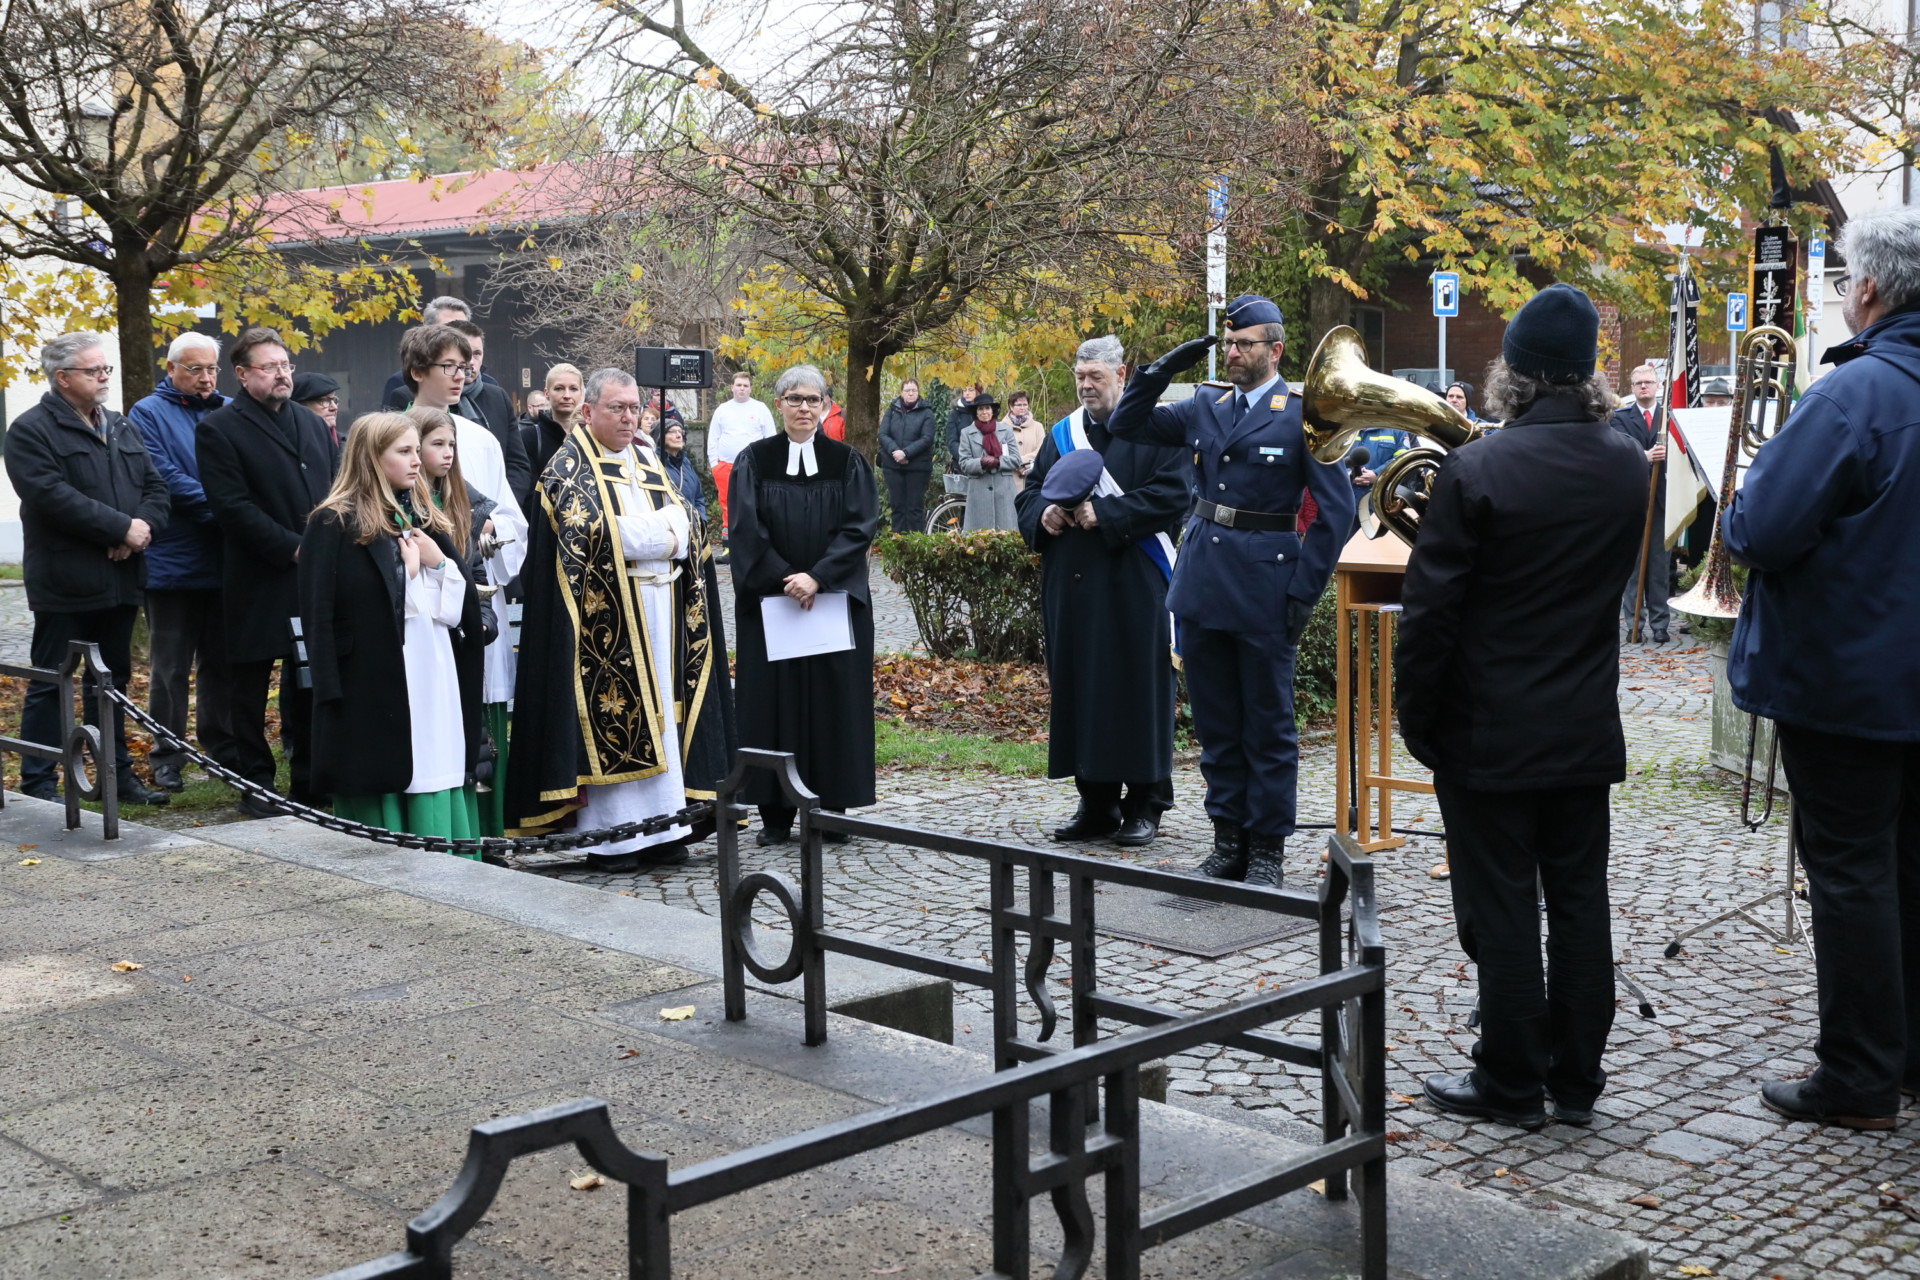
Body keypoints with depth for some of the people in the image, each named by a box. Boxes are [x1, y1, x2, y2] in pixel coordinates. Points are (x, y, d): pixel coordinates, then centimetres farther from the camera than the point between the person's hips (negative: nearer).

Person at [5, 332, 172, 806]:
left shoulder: (122, 428, 16)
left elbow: (155, 487, 11)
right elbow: (53, 496, -20)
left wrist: (144, 526, -10)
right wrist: (122, 527, -19)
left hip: (120, 580, 7)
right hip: (64, 584, -7)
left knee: (113, 679, 15)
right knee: (50, 684, 0)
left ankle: (118, 774, 23)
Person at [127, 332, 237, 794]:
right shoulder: (149, 414, -2)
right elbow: (166, 479, -13)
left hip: (225, 563, 4)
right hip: (173, 562, -4)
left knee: (221, 662, 12)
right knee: (170, 667, 3)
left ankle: (223, 749, 22)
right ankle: (167, 759, 11)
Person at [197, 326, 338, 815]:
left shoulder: (311, 423, 15)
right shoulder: (219, 428, -5)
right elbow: (233, 506, -13)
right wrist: (293, 549, -16)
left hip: (316, 576, 5)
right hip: (259, 582, -5)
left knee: (311, 682, 10)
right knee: (251, 686, 4)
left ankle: (308, 782, 19)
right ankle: (255, 784, 14)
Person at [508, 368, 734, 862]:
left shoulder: (647, 461, 18)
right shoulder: (568, 468, -2)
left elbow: (683, 522, 8)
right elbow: (587, 532, -18)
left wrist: (644, 534, -12)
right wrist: (660, 534, -12)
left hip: (657, 611, 6)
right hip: (603, 615, -6)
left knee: (659, 709, 5)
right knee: (605, 712, -7)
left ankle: (660, 825, 8)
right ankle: (607, 836, -3)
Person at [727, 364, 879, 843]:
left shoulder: (847, 463, 5)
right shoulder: (753, 461, 4)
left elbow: (859, 526, -5)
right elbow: (747, 530, -4)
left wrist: (817, 577, -16)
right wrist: (785, 581, -15)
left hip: (835, 600, 1)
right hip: (768, 602, 0)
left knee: (833, 699, 2)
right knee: (773, 700, 0)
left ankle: (831, 807, 9)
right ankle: (775, 813, 5)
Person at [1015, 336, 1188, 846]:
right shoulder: (1062, 434, 15)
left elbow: (1172, 493, -14)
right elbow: (1029, 493, 18)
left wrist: (1104, 513, -18)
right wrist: (1044, 513, -5)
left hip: (1134, 587, -6)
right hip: (1071, 587, 6)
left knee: (1138, 688, -1)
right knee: (1080, 688, 7)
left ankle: (1144, 804, 9)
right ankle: (1096, 803, 16)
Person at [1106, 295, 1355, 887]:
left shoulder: (1302, 416, -7)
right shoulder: (1204, 409, 9)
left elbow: (1337, 509, -8)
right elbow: (1126, 424, 11)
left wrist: (1303, 592, -11)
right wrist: (1164, 368, -3)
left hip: (1264, 591, -5)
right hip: (1202, 587, 5)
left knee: (1268, 726, 5)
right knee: (1216, 724, 12)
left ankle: (1267, 848, 14)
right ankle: (1228, 839, 23)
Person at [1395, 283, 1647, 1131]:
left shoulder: (1477, 470, -17)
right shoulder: (1628, 467, 1)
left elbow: (1430, 611, -15)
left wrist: (1417, 721, -5)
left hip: (1490, 735, -5)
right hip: (1587, 732, 5)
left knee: (1501, 910, 4)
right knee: (1579, 901, 12)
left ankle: (1510, 1086, 13)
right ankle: (1576, 1082, 21)